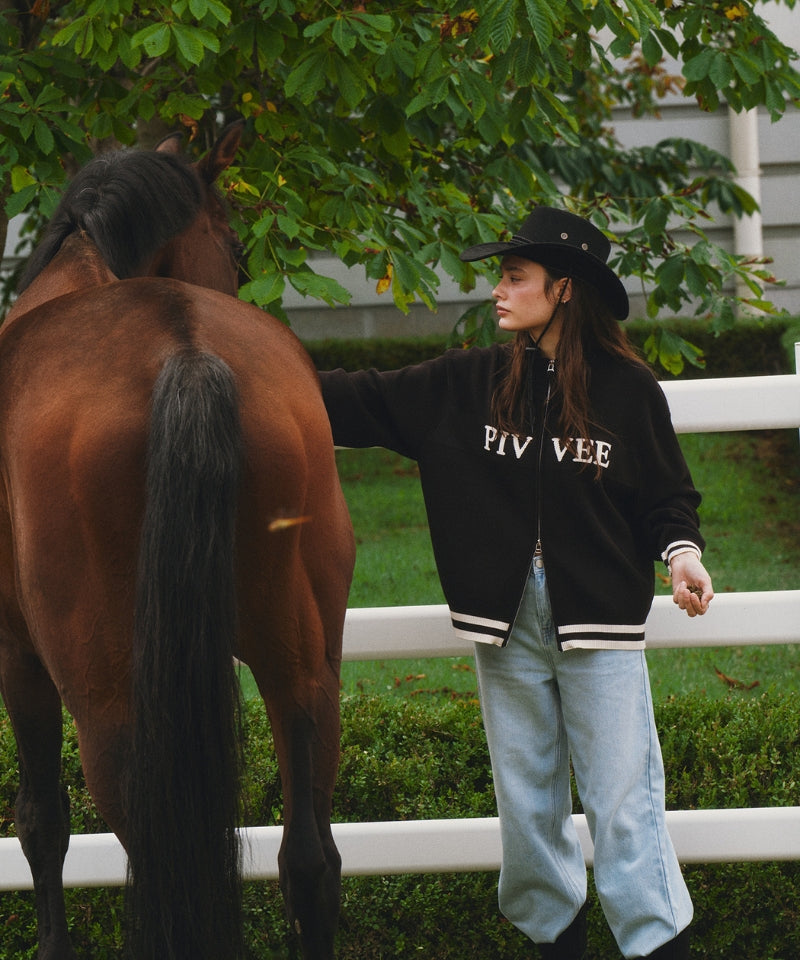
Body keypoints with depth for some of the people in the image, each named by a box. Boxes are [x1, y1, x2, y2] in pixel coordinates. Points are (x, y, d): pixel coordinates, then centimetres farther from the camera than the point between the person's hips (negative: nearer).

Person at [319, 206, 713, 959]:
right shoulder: (467, 385, 4)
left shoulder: (627, 388, -3)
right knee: (526, 799, 11)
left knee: (623, 800, -6)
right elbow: (365, 403, 6)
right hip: (508, 625, 4)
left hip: (599, 624, -3)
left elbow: (667, 496, 3)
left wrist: (682, 554, -16)